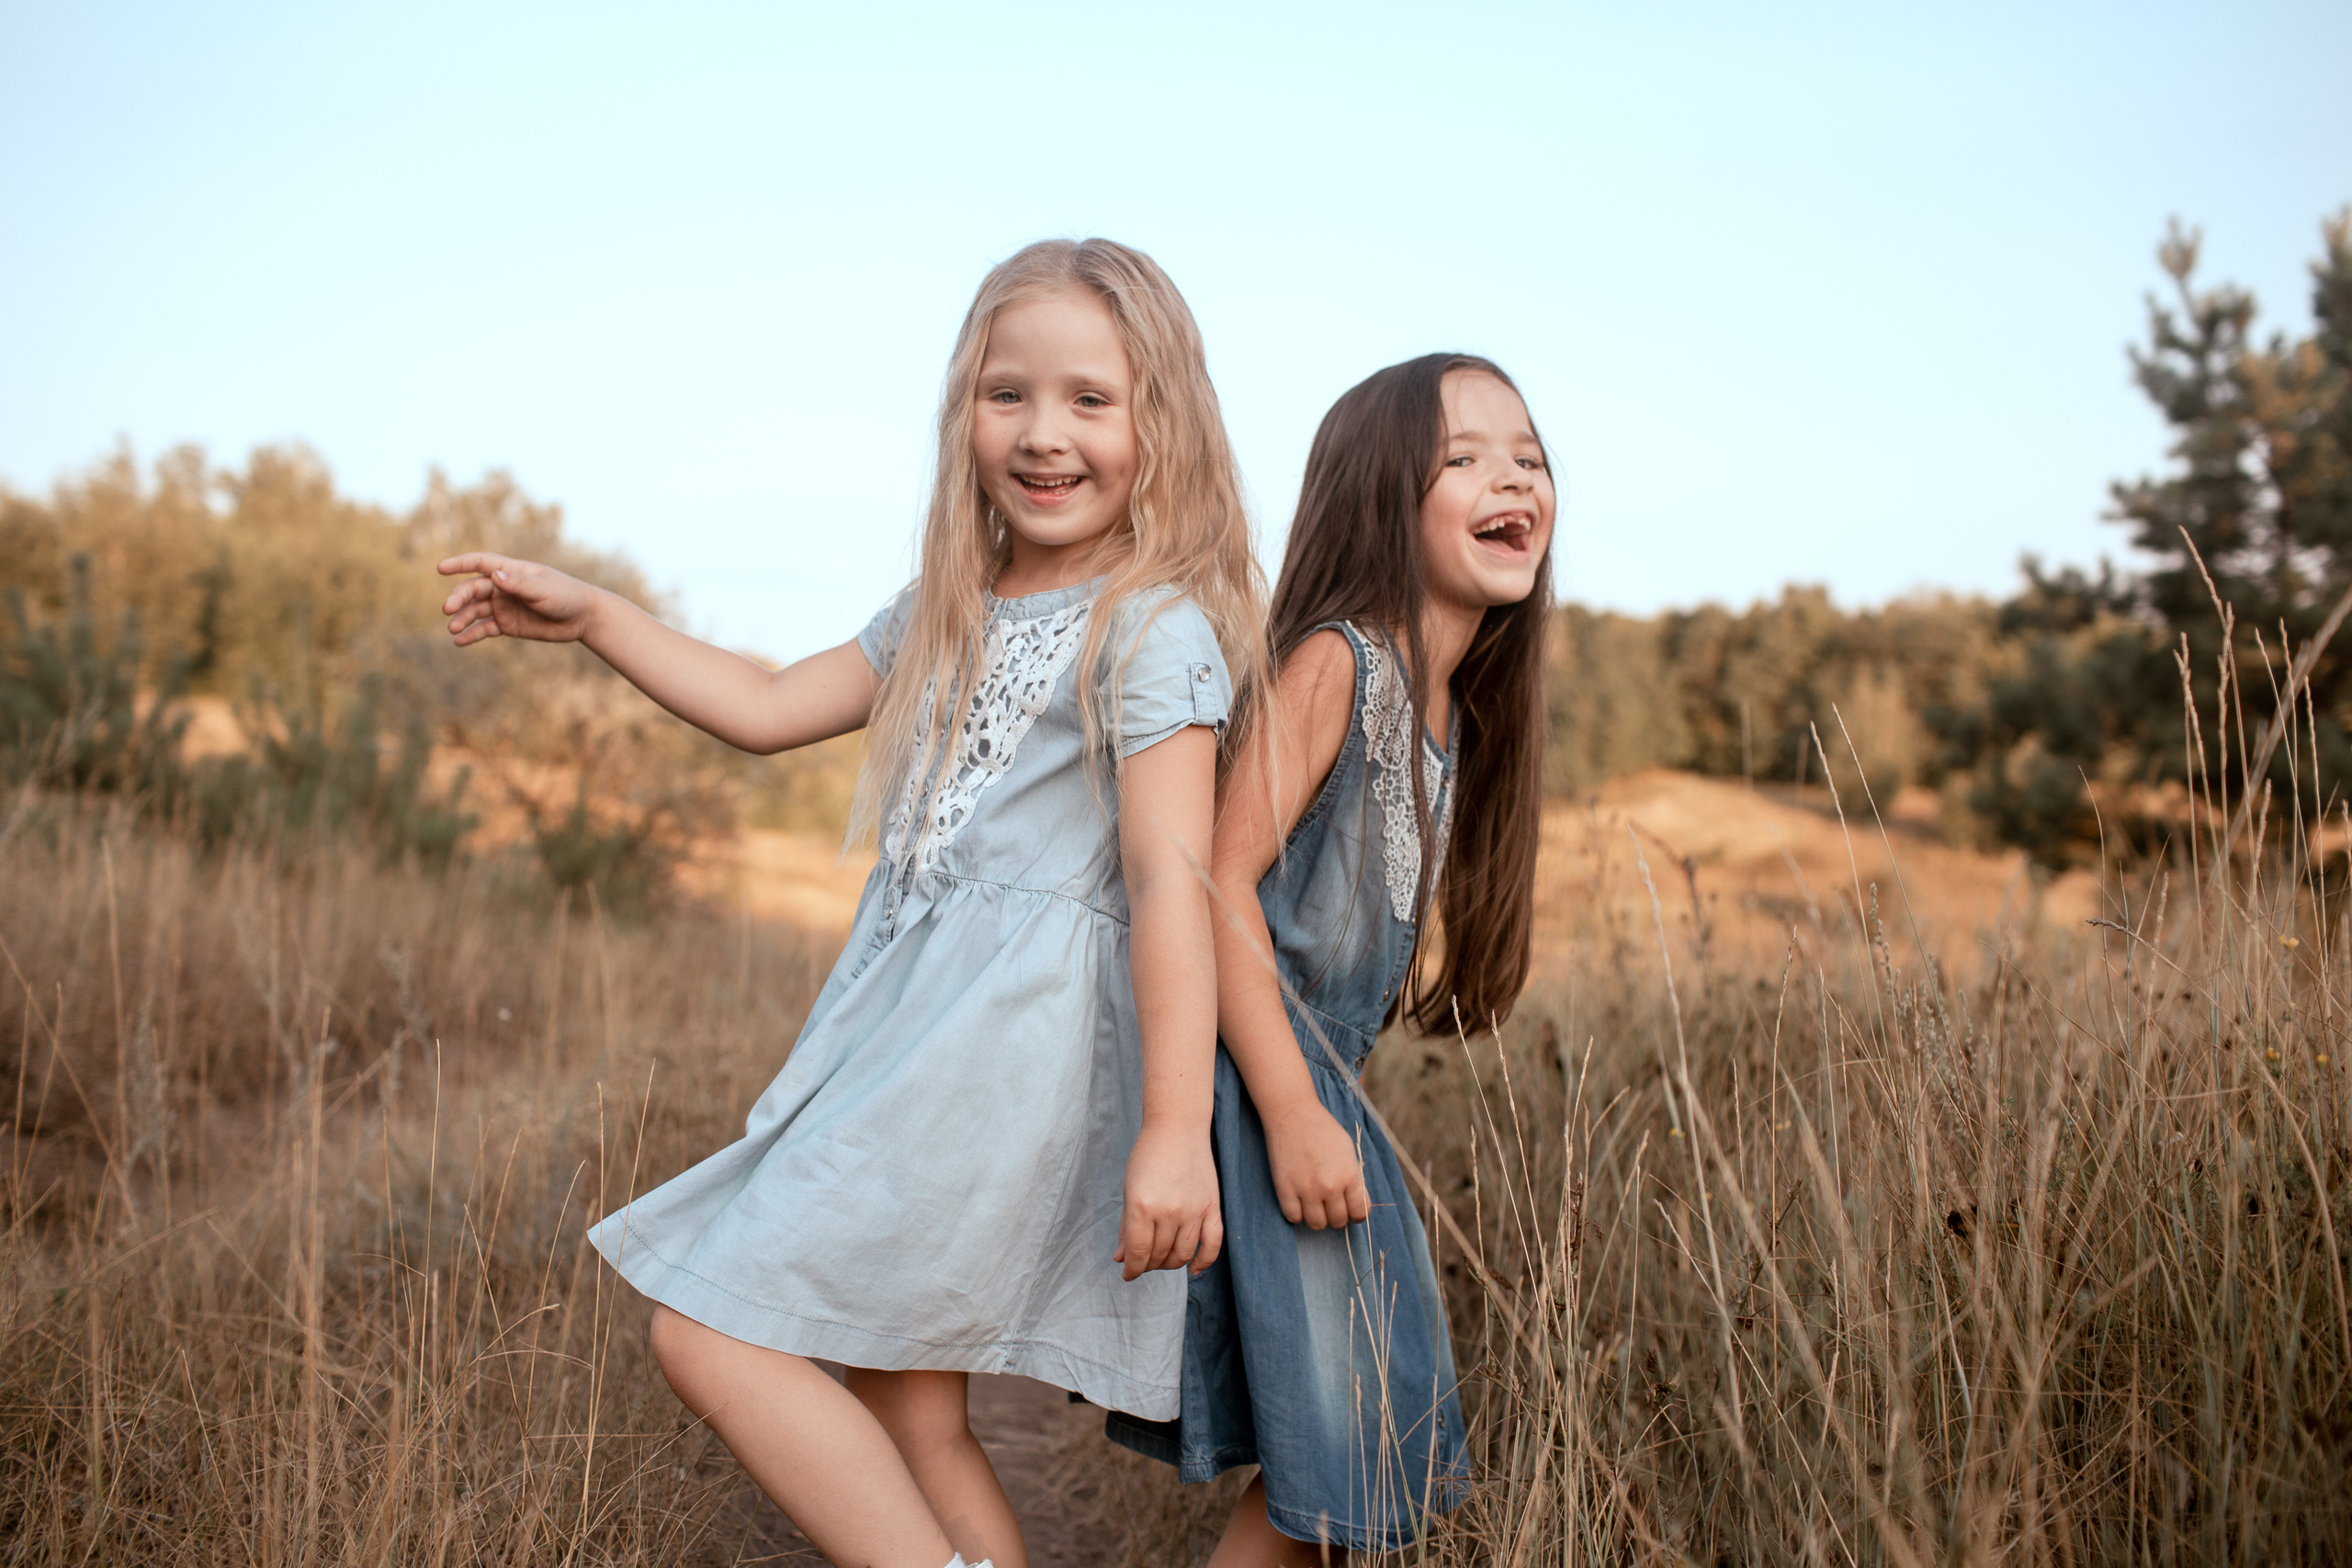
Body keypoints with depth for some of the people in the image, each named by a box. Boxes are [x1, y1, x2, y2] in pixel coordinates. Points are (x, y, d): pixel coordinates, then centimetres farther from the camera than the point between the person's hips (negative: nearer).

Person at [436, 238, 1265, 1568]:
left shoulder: (1155, 630, -10)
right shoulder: (950, 612, 16)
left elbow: (1171, 875, -17)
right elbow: (769, 708, 24)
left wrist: (1176, 1128, -22)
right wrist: (593, 617, 19)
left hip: (1006, 1042, -9)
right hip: (907, 1015, 9)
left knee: (711, 1332, -10)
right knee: (905, 1411, 11)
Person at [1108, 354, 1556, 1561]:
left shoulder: (1454, 708, 11)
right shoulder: (1334, 661, -15)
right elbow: (1224, 882, -21)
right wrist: (1292, 1114, -23)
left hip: (1325, 1086, 9)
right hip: (1254, 1082, -9)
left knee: (1367, 1447, 17)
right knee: (1325, 1466, -3)